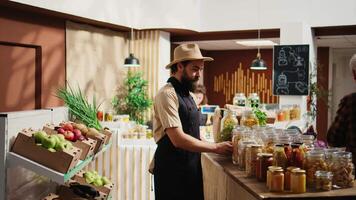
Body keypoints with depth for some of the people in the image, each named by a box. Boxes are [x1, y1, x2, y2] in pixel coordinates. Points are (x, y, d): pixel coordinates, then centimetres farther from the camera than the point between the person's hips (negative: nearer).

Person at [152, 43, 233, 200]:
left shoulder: (187, 94, 12)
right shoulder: (167, 94, -16)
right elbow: (178, 139, -23)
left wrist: (216, 145, 3)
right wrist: (216, 148, -18)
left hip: (191, 168, 8)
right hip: (172, 171, -8)